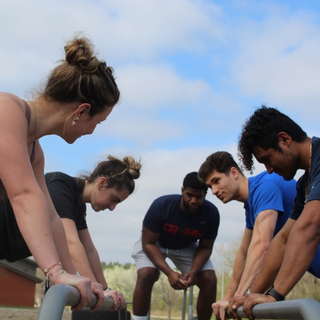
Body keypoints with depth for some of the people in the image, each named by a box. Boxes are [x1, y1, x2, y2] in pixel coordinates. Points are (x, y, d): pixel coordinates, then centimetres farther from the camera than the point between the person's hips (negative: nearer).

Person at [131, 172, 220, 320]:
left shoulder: (211, 213, -26)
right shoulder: (161, 206, -34)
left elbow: (205, 248, -12)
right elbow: (148, 243, -27)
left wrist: (193, 272, -31)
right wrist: (169, 273, -39)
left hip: (186, 247, 3)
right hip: (154, 244, -2)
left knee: (209, 280, -16)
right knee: (146, 275, -30)